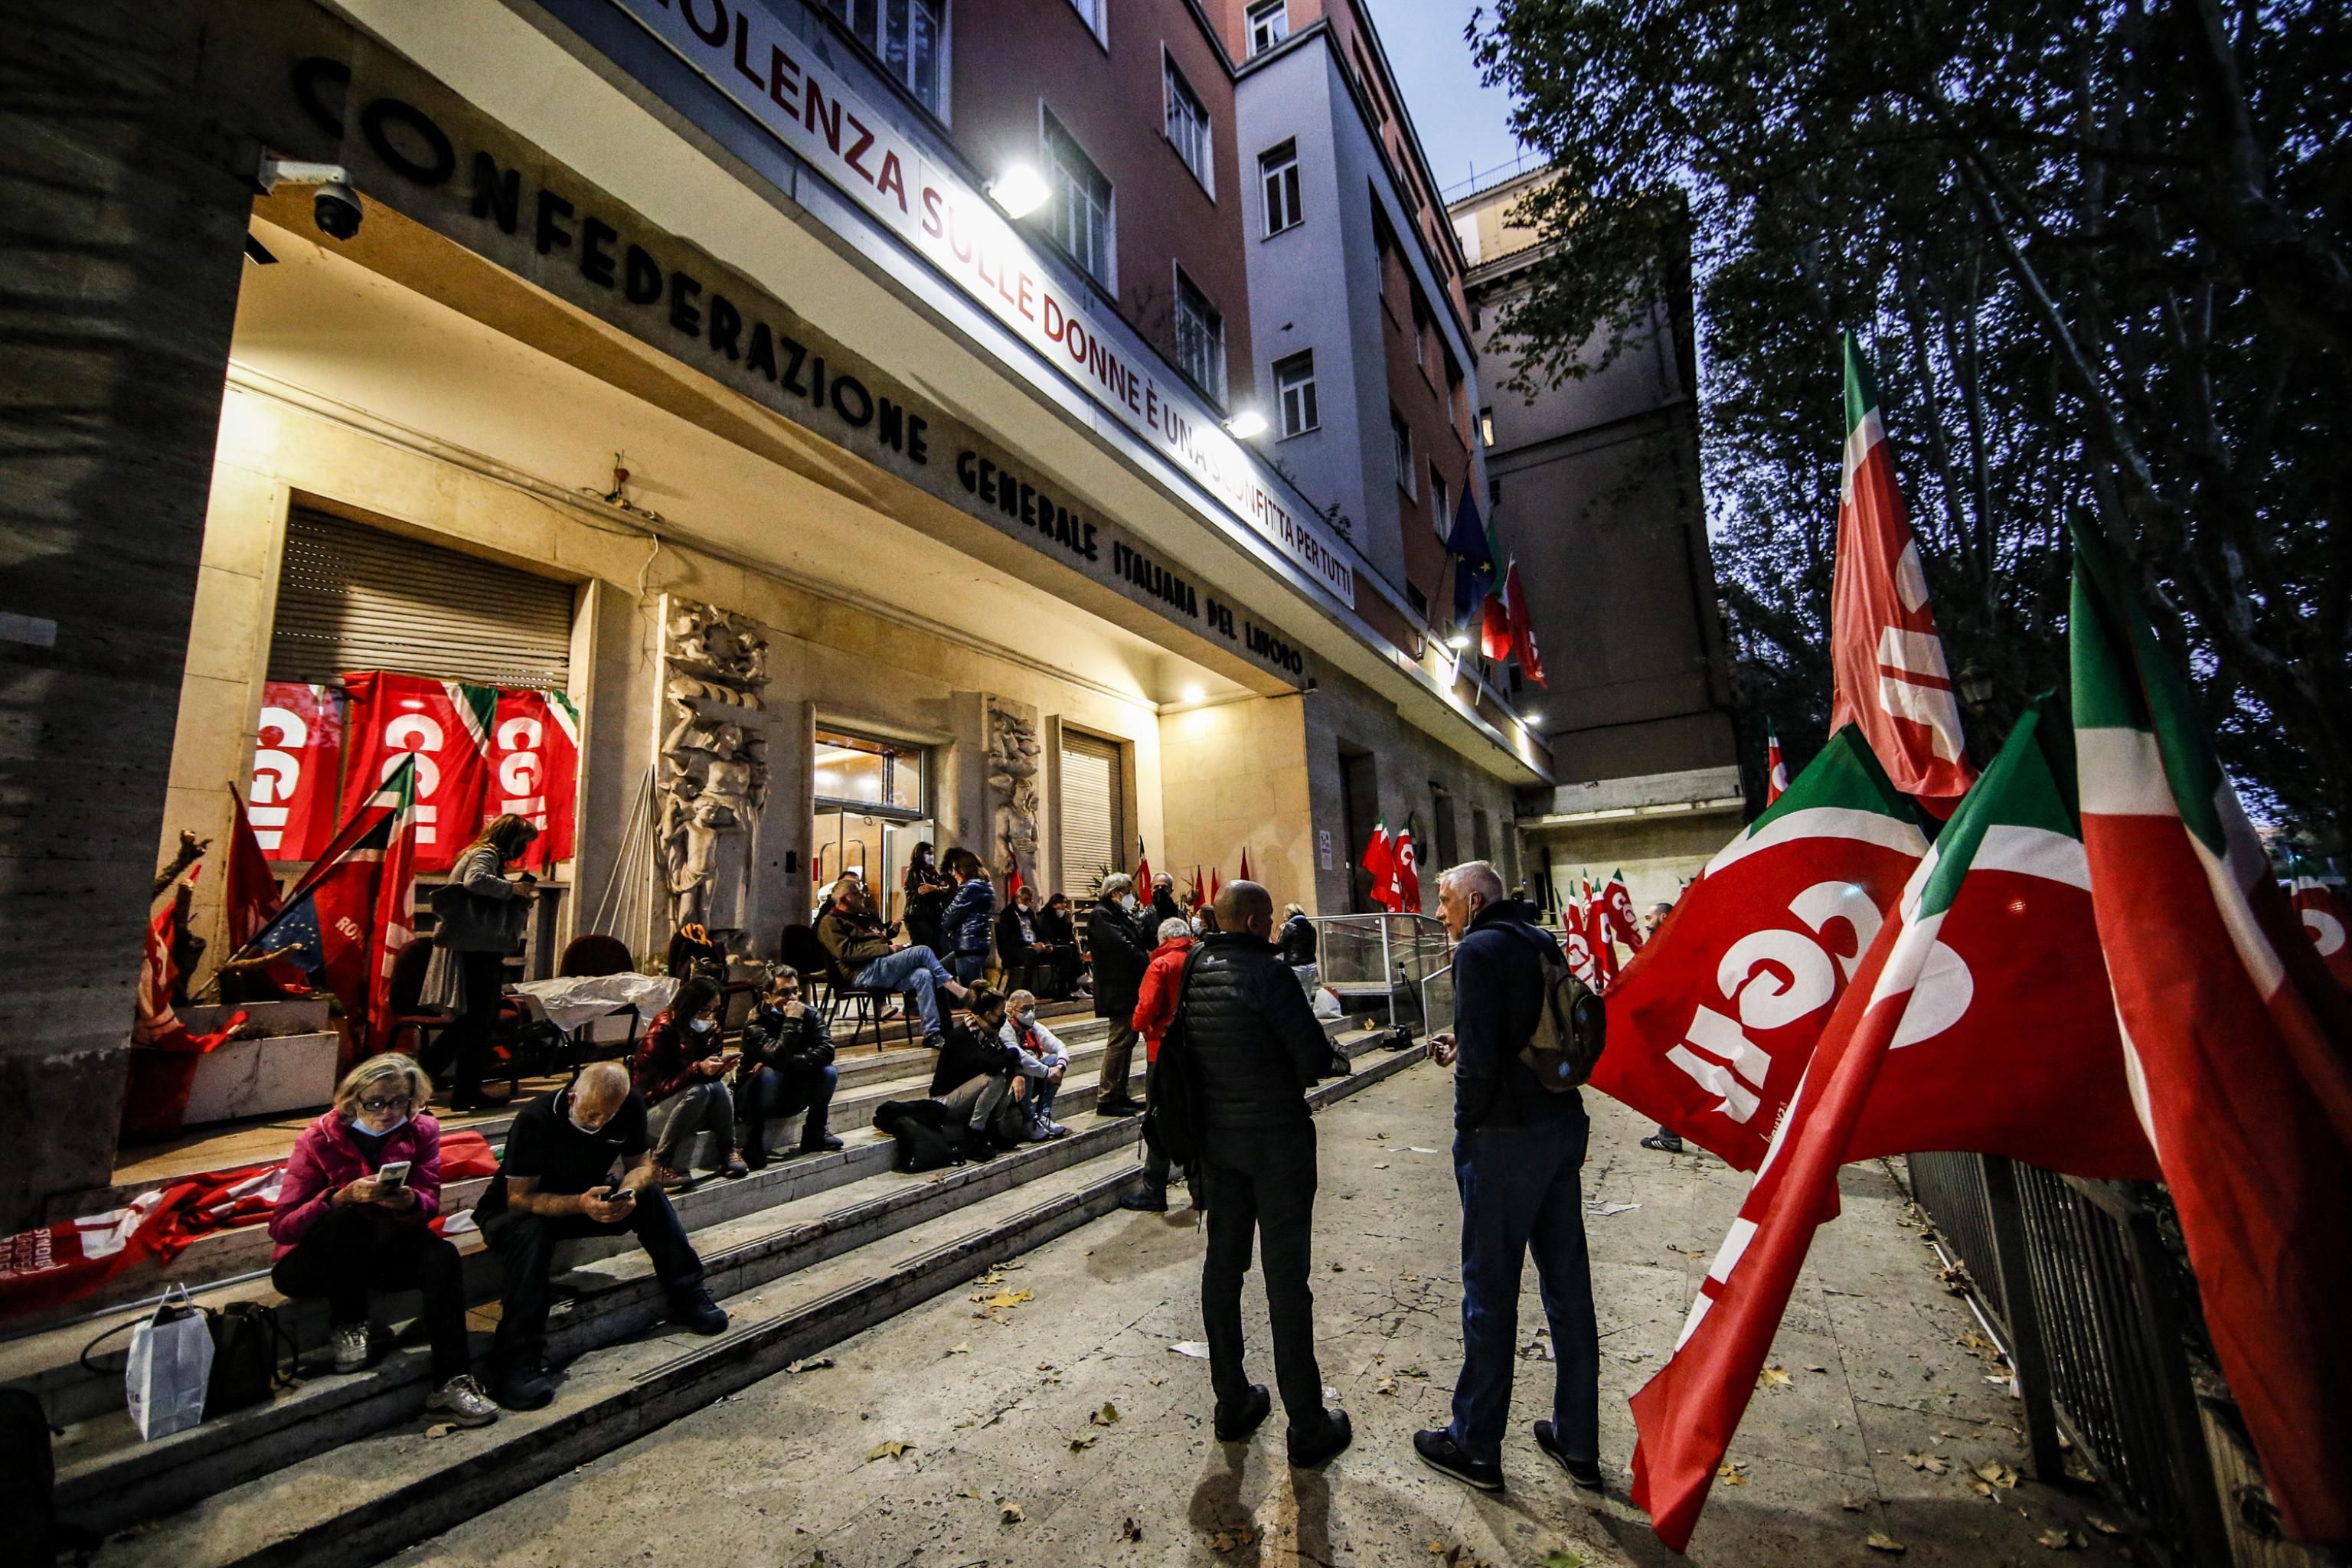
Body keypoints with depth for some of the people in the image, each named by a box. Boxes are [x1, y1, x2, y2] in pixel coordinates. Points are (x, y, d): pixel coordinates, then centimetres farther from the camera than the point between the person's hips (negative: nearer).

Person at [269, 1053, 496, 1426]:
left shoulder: (422, 1131, -7)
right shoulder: (319, 1140, -14)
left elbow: (430, 1203, -9)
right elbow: (281, 1225, -18)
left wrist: (409, 1202, -33)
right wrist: (343, 1196, -35)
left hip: (382, 1250, 2)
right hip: (311, 1263, -2)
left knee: (442, 1256, -28)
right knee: (352, 1221, -35)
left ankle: (452, 1381, -25)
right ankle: (349, 1326, -12)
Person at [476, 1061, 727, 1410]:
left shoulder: (630, 1106, -17)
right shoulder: (534, 1120, -29)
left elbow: (641, 1163, -6)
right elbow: (518, 1198, -28)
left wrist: (628, 1192, -29)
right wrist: (579, 1204, -43)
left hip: (587, 1198, 4)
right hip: (522, 1209, -4)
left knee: (651, 1198, -18)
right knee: (531, 1233, -37)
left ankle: (688, 1300, -10)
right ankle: (515, 1365, -31)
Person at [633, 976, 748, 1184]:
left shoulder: (710, 1029, 0)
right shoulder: (662, 1031, -19)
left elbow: (712, 1077, 1)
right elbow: (653, 1087, -24)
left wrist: (720, 1068, -22)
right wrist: (698, 1069, -35)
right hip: (651, 1110, -5)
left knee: (718, 1087, -27)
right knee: (699, 1091, -33)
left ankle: (727, 1152, -17)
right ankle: (661, 1163, -23)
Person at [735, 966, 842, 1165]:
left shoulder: (811, 1014, -7)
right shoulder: (755, 1025, -20)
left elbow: (827, 1051, -21)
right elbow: (780, 1058, -36)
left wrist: (789, 1064, -29)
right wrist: (792, 1021, -34)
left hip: (791, 1097, 4)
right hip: (754, 1100, -4)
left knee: (829, 1072, -20)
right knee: (769, 1075, -34)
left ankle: (814, 1133, 0)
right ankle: (753, 1142, -15)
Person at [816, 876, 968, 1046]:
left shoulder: (865, 916, 29)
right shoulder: (830, 922, 4)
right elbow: (846, 952, -12)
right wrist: (888, 949, -15)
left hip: (884, 968, 7)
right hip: (865, 973, -7)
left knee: (924, 975, -23)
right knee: (922, 951, -23)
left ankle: (931, 1033, -26)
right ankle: (954, 988, -13)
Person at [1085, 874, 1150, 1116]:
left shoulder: (1119, 914, 19)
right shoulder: (1101, 915, -11)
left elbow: (1136, 943, 15)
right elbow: (1123, 947, -20)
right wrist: (1150, 961, -15)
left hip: (1128, 987, 10)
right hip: (1118, 989, -10)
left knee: (1127, 1039, 12)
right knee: (1120, 1040, -7)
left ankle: (1119, 1094, 21)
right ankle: (1107, 1098, -1)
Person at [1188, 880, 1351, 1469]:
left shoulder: (1194, 972, 0)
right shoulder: (1267, 971, -19)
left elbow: (1183, 1049, 8)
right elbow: (1316, 1054, -17)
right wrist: (1290, 1083, 2)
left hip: (1216, 1138, 7)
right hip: (1277, 1139, -6)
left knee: (1222, 1262, 16)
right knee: (1286, 1277, 4)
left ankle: (1232, 1402, 31)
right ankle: (1307, 1426, 17)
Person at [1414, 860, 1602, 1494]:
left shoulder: (1478, 950, -16)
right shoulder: (1541, 942, 9)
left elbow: (1480, 1057, -21)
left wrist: (1466, 1125, -7)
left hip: (1505, 1137, -8)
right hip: (1562, 1123, 8)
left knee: (1490, 1289, 6)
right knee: (1567, 1281, 17)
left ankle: (1476, 1447, 22)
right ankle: (1578, 1444, 32)